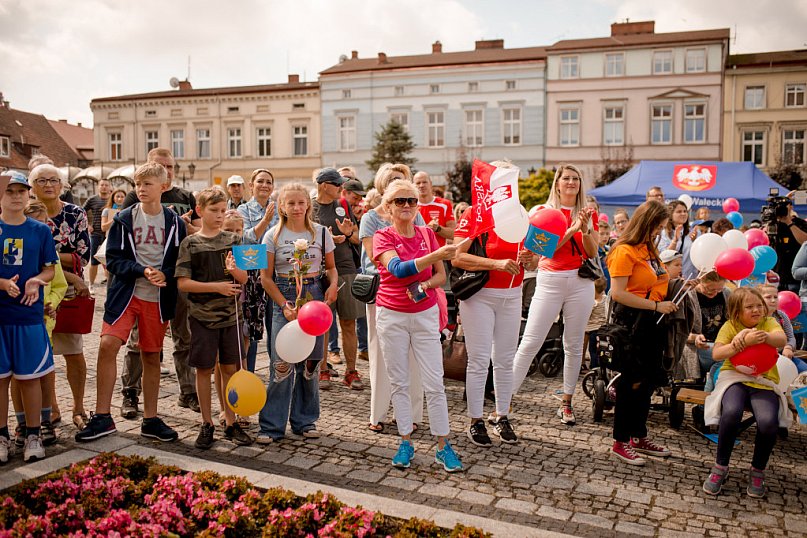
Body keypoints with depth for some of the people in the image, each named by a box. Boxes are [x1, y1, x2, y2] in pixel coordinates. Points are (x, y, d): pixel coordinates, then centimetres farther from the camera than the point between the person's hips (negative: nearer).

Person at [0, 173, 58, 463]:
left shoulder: (40, 230, 4)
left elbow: (50, 269, 5)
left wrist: (37, 280, -16)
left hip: (30, 314, 0)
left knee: (30, 377, 6)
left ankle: (33, 436, 17)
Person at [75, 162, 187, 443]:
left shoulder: (174, 222, 2)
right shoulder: (124, 219, 0)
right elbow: (113, 259, -4)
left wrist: (165, 275, -17)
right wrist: (143, 270, -19)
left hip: (158, 298, 1)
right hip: (126, 293, -1)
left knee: (152, 357, 8)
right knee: (108, 345, -15)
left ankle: (150, 419, 19)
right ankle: (102, 417, -2)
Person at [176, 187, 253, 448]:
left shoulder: (233, 240, 5)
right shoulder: (190, 243, -2)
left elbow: (243, 278, 3)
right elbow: (182, 283, -7)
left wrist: (233, 269, -19)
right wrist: (216, 286, -16)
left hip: (230, 314, 2)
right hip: (202, 316, -2)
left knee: (229, 367, 8)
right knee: (204, 368, 5)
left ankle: (230, 422, 20)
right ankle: (207, 424, 18)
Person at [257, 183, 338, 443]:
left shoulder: (321, 232, 4)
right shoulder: (273, 235, -1)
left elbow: (331, 267, 14)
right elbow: (266, 277, -1)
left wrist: (333, 284, -8)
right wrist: (285, 305, -11)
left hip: (314, 296, 2)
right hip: (284, 297, -2)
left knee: (310, 361, 7)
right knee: (282, 363, -9)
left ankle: (305, 420, 22)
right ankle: (272, 426, 3)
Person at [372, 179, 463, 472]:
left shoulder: (427, 234, 4)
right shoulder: (383, 237, -5)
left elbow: (441, 275, 6)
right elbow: (397, 269, -24)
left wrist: (426, 285, -16)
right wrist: (436, 255, -35)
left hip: (425, 314, 1)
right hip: (391, 316, -1)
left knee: (435, 384, 0)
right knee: (399, 382, 7)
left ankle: (443, 447, 9)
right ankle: (405, 442, 19)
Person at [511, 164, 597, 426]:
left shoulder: (588, 214, 11)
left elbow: (593, 252, 4)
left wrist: (585, 229, -12)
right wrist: (571, 229, -19)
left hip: (580, 281, 3)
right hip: (549, 280, -2)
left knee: (574, 344, 8)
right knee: (530, 342, -6)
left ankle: (566, 402, 19)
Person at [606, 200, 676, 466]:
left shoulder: (648, 249, 13)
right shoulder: (625, 251, -14)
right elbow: (618, 293, -21)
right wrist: (656, 305, -19)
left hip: (650, 323, 9)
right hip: (632, 321, -9)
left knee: (647, 381, 15)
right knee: (631, 382, -2)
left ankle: (639, 436, 29)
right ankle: (620, 442, 10)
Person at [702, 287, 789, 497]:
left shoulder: (768, 323, 7)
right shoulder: (730, 326, 3)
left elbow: (782, 340, -17)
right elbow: (717, 354, -13)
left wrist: (764, 336, -40)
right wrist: (744, 342, -29)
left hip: (764, 383, 1)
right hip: (735, 379, -1)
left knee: (768, 422, -29)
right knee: (731, 412, -34)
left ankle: (758, 471, 0)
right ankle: (720, 467, -11)